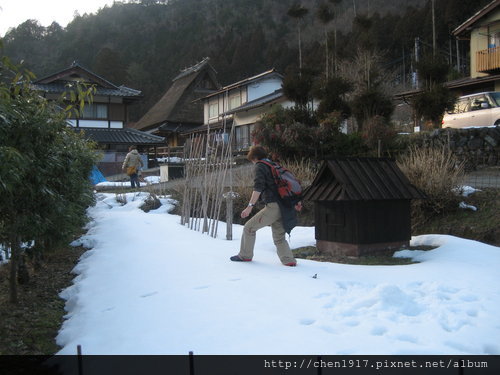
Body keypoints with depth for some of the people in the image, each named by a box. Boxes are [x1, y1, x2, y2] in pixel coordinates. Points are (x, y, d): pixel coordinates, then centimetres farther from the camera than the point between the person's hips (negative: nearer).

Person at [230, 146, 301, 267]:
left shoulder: (260, 166, -3)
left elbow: (258, 187, -17)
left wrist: (250, 206, -21)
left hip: (273, 206, -8)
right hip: (283, 208, 8)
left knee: (249, 227, 6)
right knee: (279, 237, 15)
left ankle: (245, 255, 16)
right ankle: (289, 260, 3)